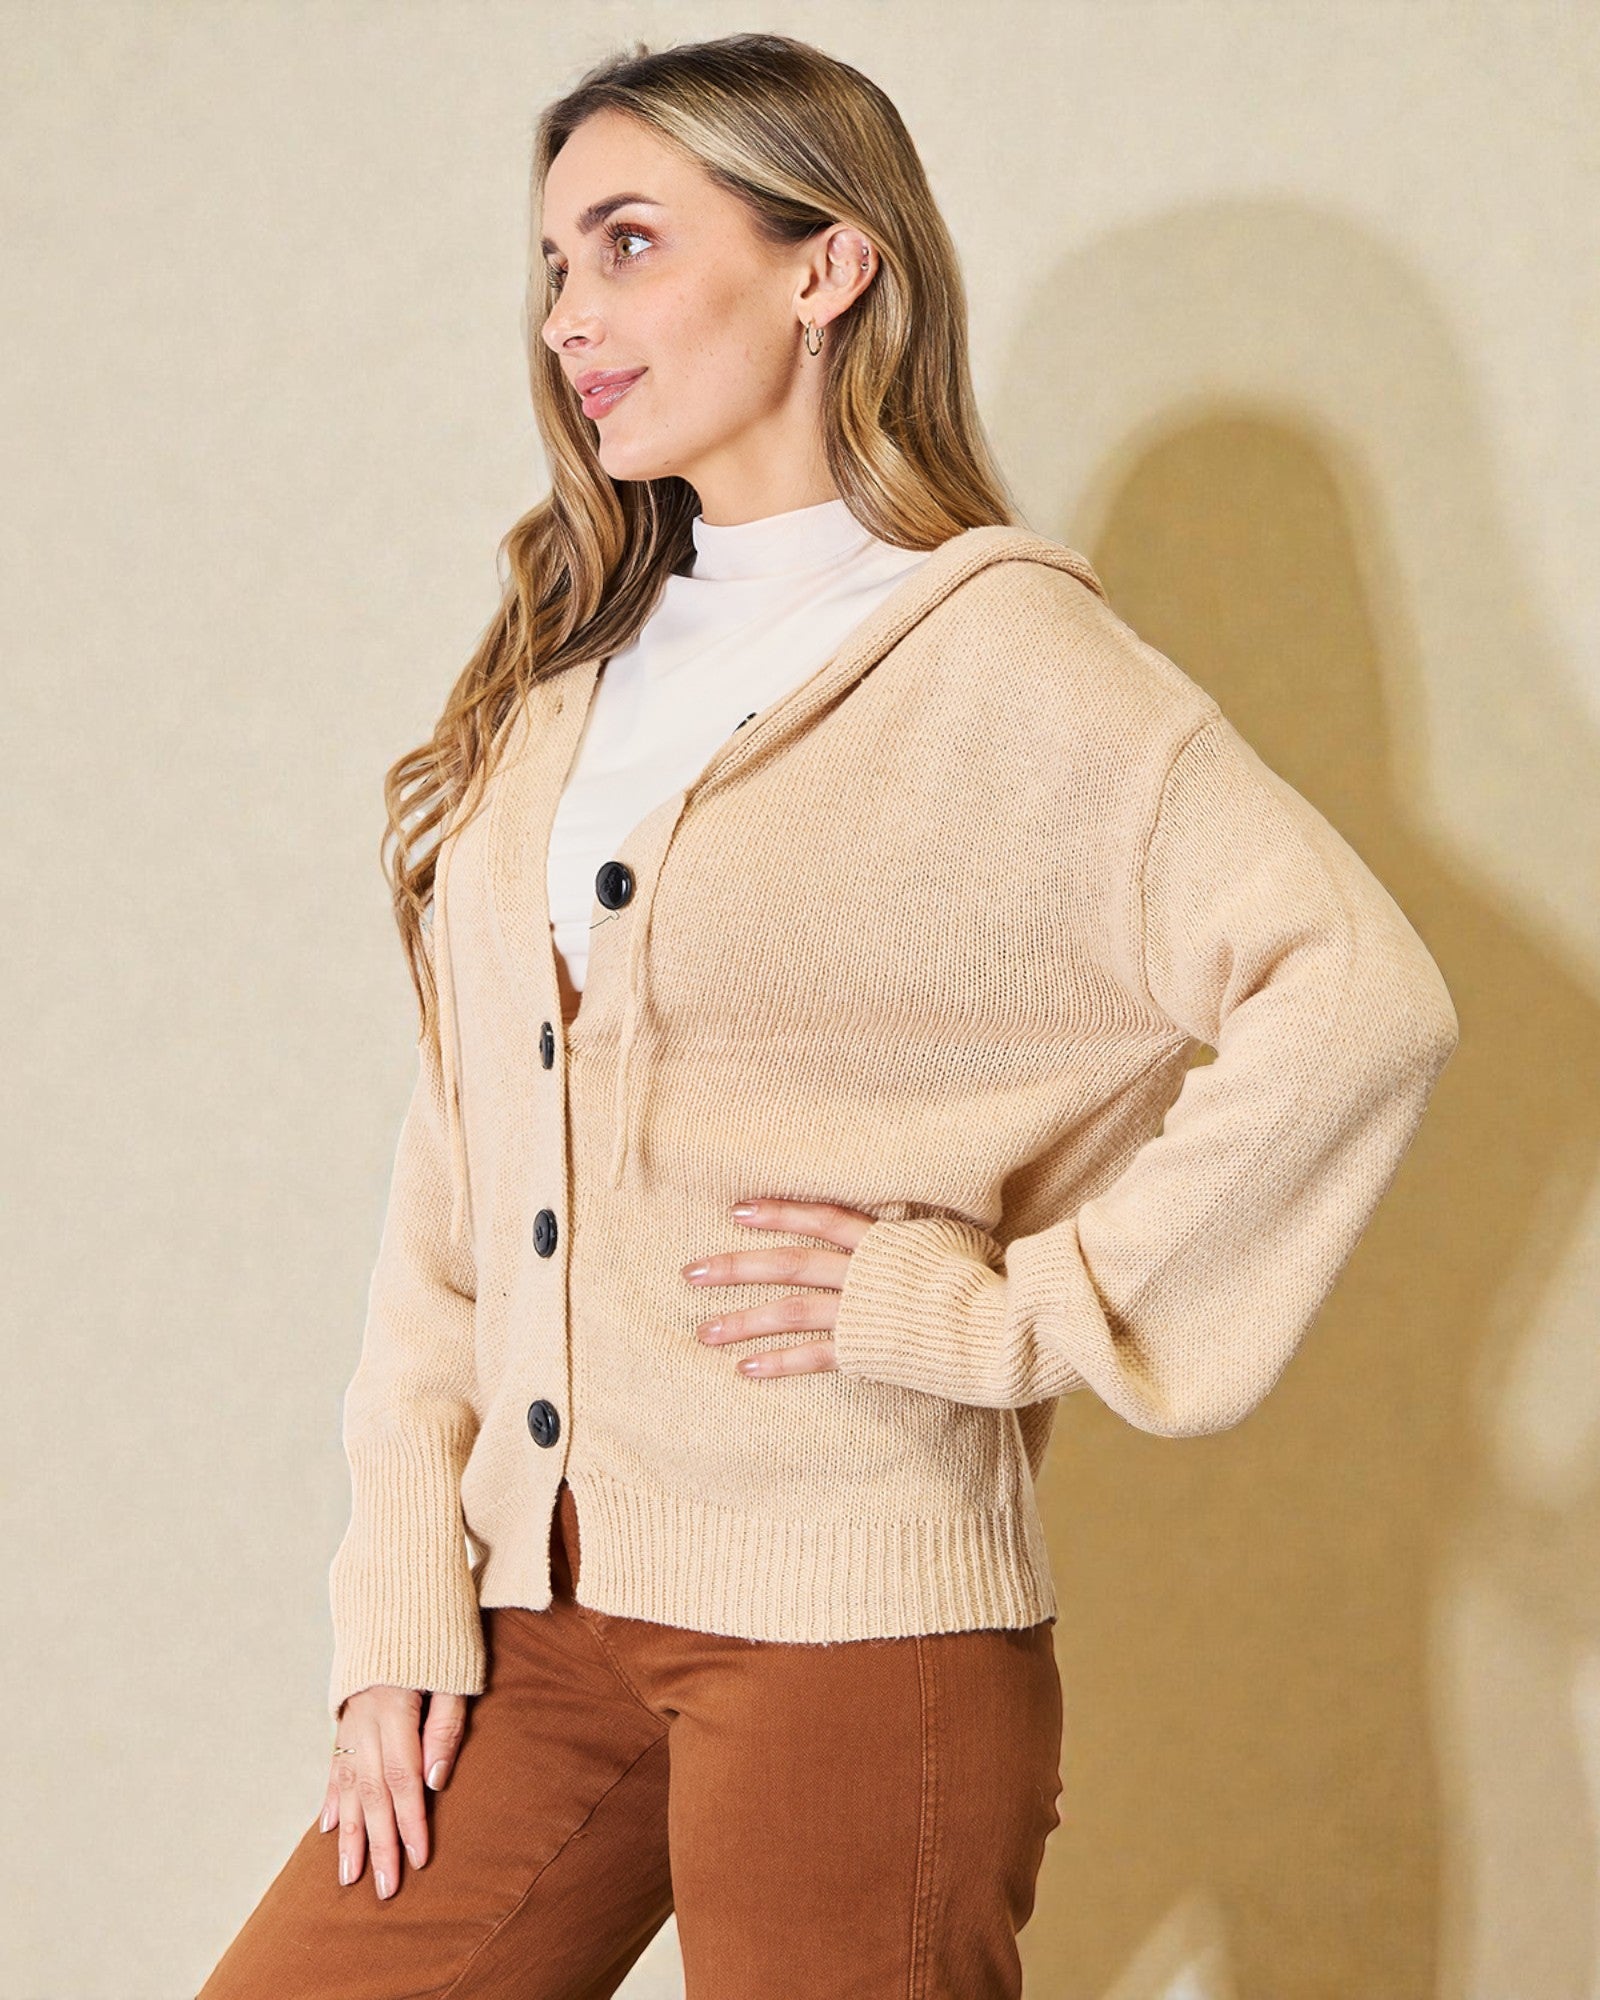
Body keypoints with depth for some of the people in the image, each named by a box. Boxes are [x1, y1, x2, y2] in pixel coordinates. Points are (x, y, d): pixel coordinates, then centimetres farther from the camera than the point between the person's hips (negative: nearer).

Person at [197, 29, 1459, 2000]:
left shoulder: (993, 650, -4)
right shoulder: (557, 681, 14)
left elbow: (1360, 998, -16)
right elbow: (453, 1173, 11)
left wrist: (1005, 1310, -13)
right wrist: (403, 1595, 3)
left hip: (844, 1617, -5)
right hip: (539, 1613, 6)